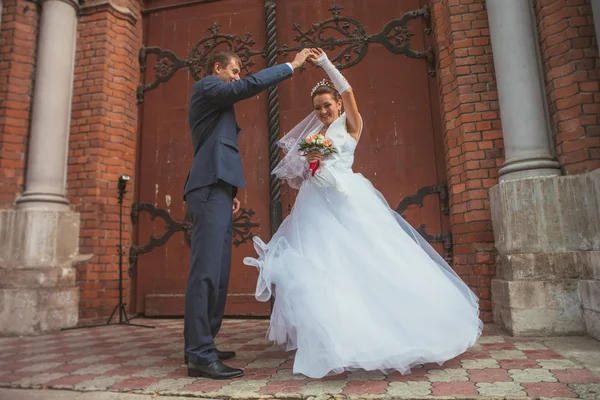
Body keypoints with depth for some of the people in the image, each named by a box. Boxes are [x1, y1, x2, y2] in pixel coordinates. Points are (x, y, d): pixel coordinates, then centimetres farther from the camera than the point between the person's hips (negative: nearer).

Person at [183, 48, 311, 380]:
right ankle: (200, 355, -12)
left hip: (216, 190, 10)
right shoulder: (206, 86, 4)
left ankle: (201, 346, 13)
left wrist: (230, 192, 21)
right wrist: (292, 66, 0)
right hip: (210, 188, -10)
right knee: (207, 270, -15)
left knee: (217, 272, 6)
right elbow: (252, 85, -11)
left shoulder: (216, 103, 32)